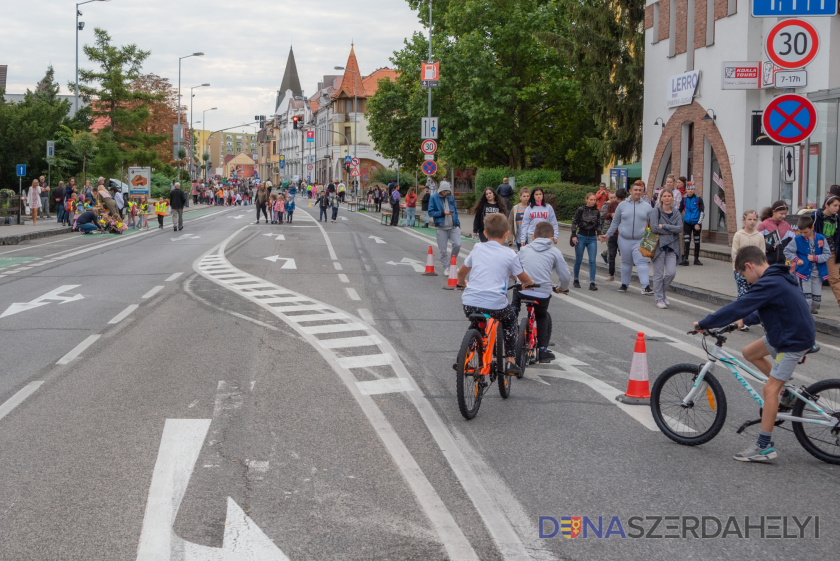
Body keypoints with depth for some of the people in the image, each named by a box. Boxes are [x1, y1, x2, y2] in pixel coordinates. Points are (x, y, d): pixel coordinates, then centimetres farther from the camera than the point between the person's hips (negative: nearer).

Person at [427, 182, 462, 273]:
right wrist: (442, 213, -17)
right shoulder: (434, 198, -2)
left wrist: (457, 223, 13)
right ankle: (446, 267, 15)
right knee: (443, 249, 1)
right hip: (441, 228, -3)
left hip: (453, 227, 3)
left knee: (457, 245, -9)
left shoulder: (451, 198, 12)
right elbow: (431, 212, -7)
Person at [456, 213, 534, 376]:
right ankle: (510, 361, 20)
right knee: (510, 317, 28)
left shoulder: (477, 248, 13)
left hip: (470, 303, 3)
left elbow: (461, 272, 27)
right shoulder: (509, 254, 4)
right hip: (495, 305, -3)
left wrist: (462, 283, 49)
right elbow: (524, 279, 17)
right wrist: (529, 283, 40)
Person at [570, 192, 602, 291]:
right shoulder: (581, 210, -3)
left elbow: (598, 225, 14)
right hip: (581, 237, -2)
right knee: (578, 260, 6)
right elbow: (574, 222, 0)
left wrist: (599, 234, -1)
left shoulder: (597, 212, 6)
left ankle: (592, 283, -8)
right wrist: (574, 235, -7)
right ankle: (576, 280, 24)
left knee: (592, 261, -7)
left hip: (592, 238, 2)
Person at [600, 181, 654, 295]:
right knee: (626, 263, 10)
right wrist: (607, 235, 12)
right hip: (624, 239, 1)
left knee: (641, 262, -12)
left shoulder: (647, 207, 6)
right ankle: (624, 284, 24)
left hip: (640, 240, -1)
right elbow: (615, 222, 14)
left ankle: (646, 287, -18)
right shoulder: (622, 205, 7)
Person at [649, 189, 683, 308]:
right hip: (659, 246, -3)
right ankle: (659, 299, 10)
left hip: (672, 247, 3)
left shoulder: (676, 213, 9)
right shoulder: (656, 211, -2)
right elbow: (654, 228, -15)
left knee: (671, 272, -6)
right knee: (658, 274, -1)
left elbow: (680, 228, -5)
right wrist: (671, 231, -8)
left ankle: (662, 293, 19)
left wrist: (663, 226, -12)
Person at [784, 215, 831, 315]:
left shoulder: (821, 239, -2)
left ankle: (813, 309, 29)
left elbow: (827, 254, 0)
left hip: (818, 273, 2)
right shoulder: (797, 239, -3)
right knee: (807, 297, -8)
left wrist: (815, 258, -14)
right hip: (804, 272, -2)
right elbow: (787, 251, 7)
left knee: (817, 297, 9)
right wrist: (796, 259, -7)